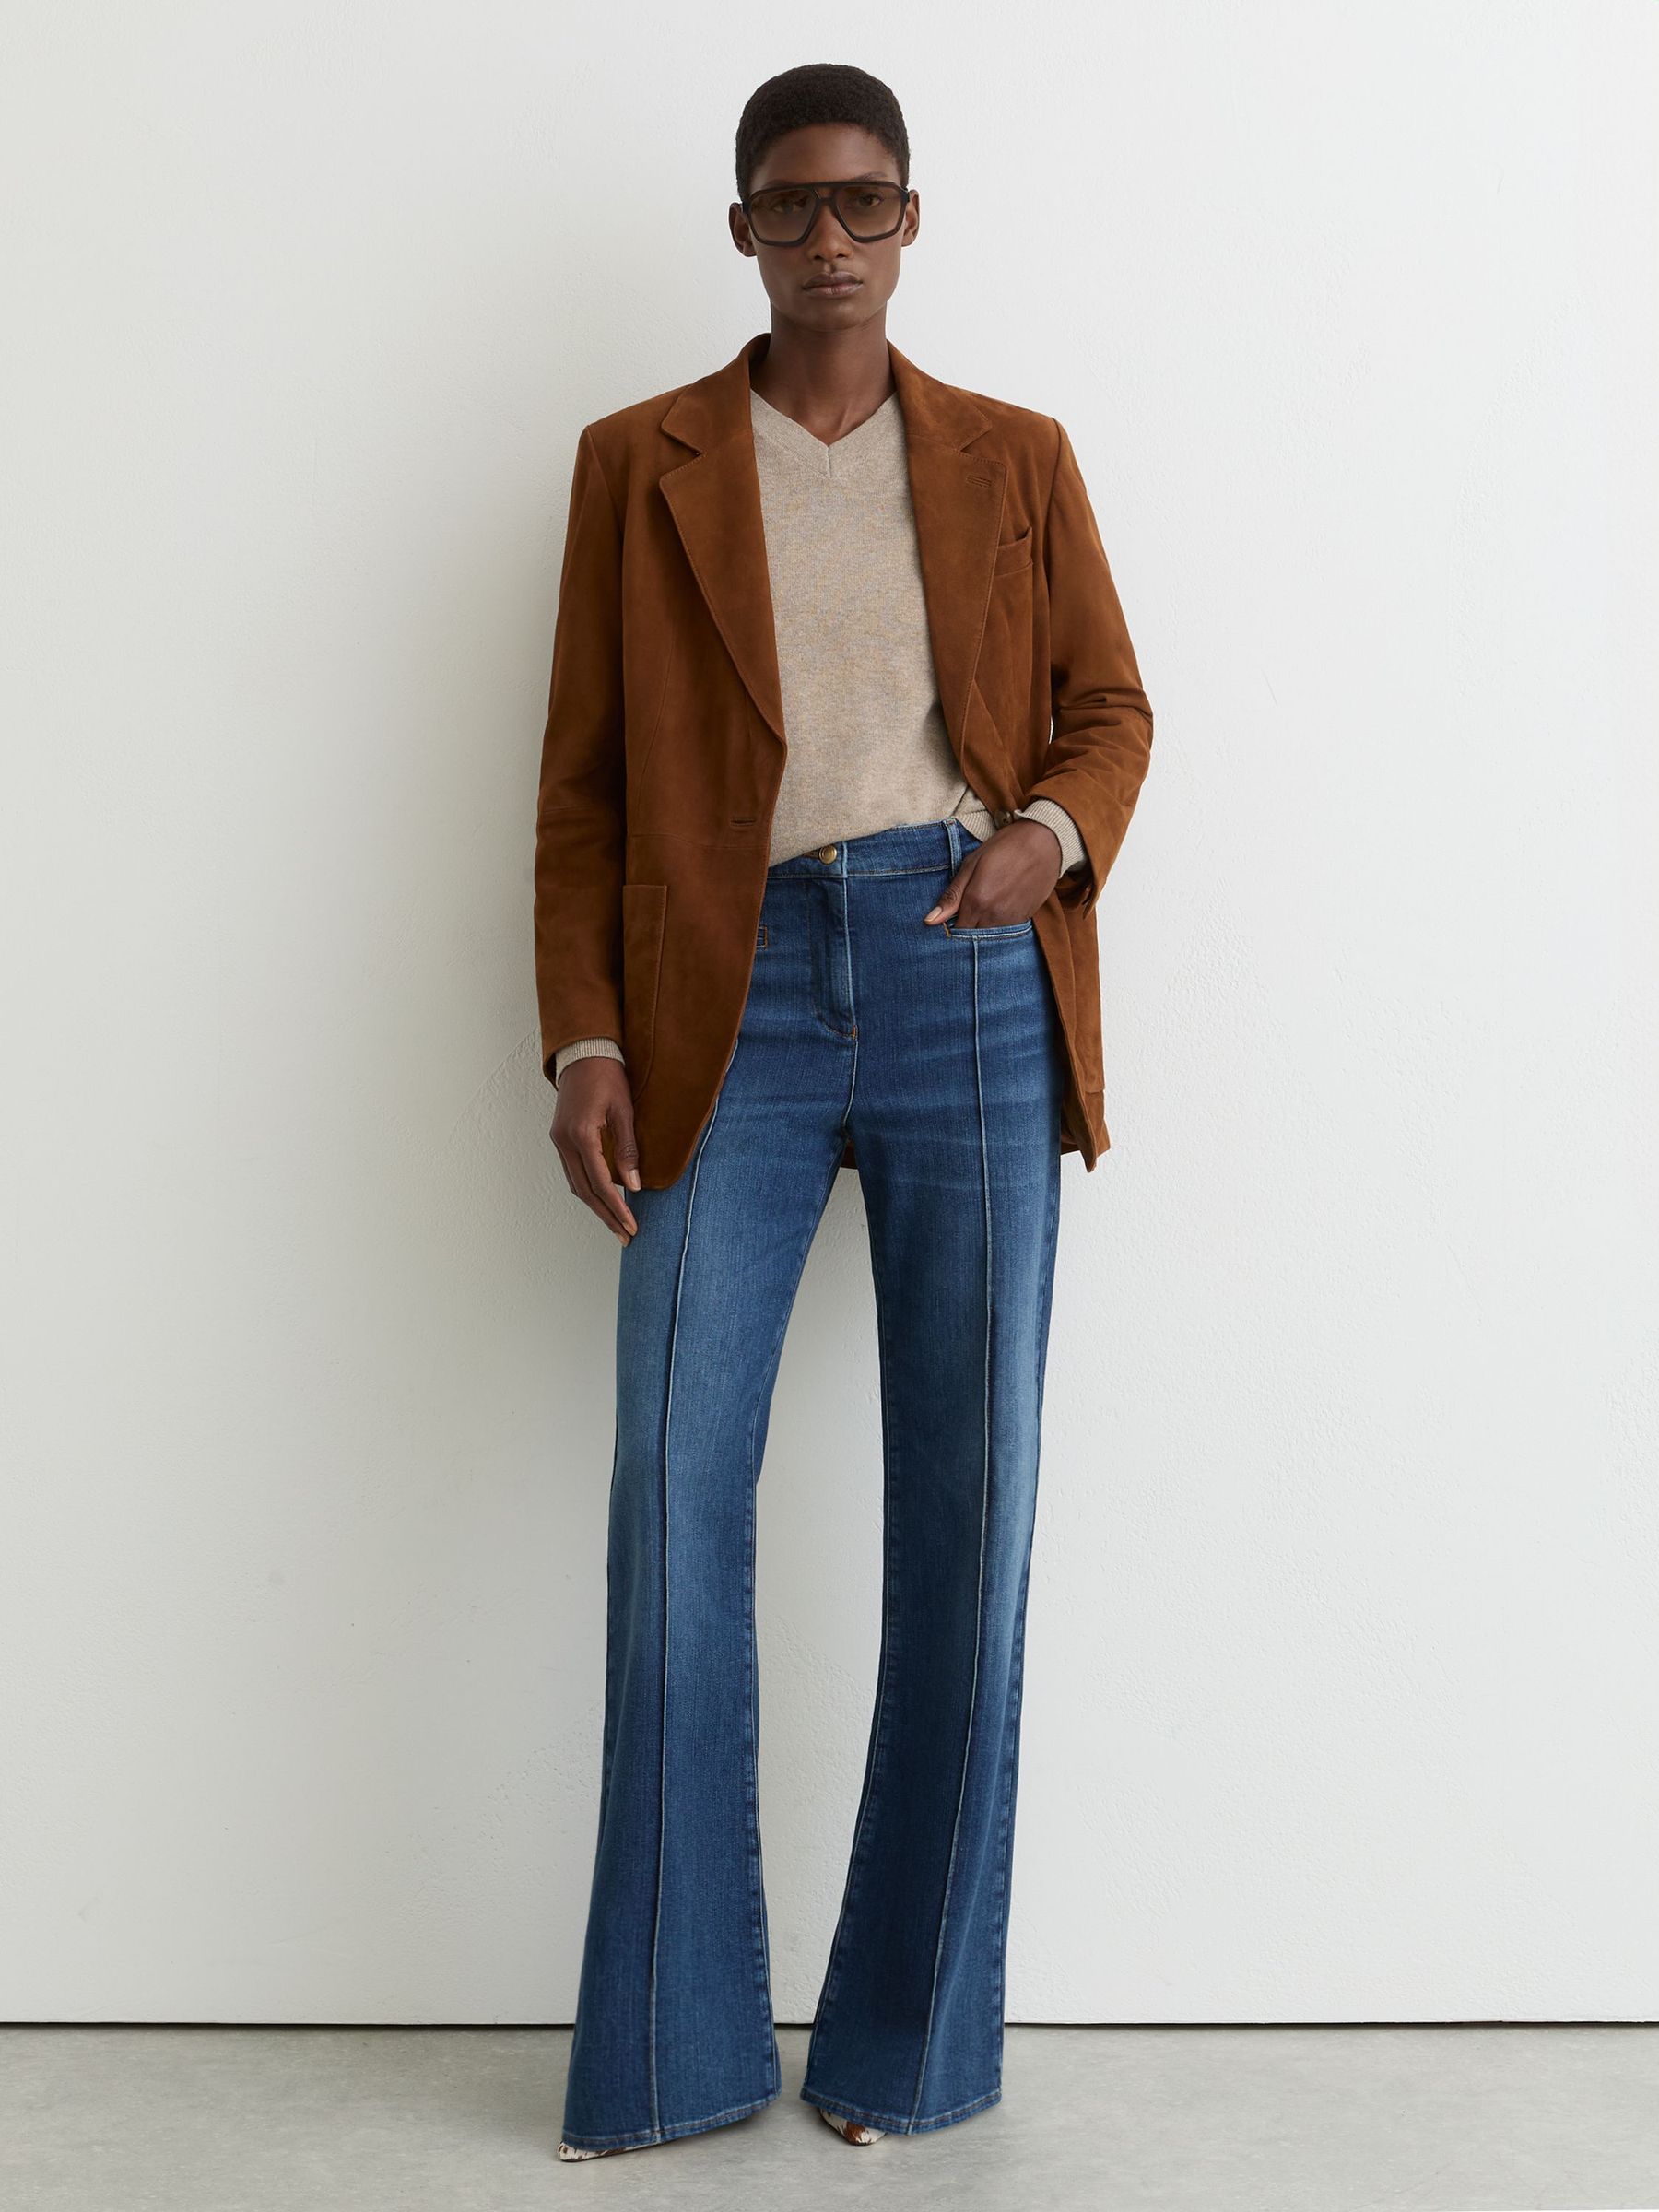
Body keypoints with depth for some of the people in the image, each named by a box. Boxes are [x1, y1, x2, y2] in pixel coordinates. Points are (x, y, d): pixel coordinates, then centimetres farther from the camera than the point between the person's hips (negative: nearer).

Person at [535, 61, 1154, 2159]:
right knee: (674, 1492, -6)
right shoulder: (638, 462, 12)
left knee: (970, 1499, 0)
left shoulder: (1015, 458, 15)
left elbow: (1110, 707, 15)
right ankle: (673, 2047, 8)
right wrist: (583, 1041, -1)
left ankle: (911, 2033, 14)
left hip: (973, 977, 1)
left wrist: (1056, 833, -8)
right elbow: (583, 778, 9)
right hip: (736, 988, 0)